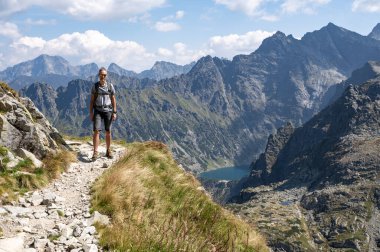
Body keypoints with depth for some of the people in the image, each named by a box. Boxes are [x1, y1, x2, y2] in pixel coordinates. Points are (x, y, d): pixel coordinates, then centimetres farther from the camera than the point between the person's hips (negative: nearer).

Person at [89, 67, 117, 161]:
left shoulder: (110, 86, 2)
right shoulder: (95, 86, 2)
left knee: (108, 132, 5)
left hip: (108, 111, 1)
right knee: (96, 131, -12)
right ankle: (95, 153, -14)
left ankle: (108, 151, 19)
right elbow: (92, 100, 4)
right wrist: (91, 113, -2)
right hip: (97, 111, -1)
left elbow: (113, 100, 5)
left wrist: (114, 112, -1)